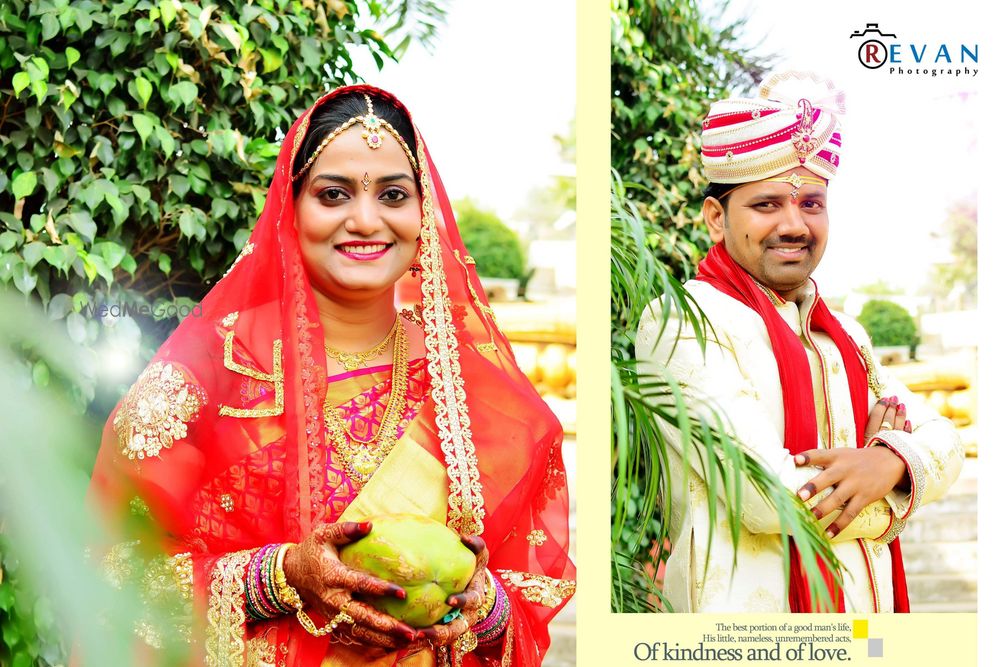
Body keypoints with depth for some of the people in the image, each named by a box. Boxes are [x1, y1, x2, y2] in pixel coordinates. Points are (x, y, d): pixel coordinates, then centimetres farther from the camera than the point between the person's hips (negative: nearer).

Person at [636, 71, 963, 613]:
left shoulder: (843, 335, 11)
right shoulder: (679, 322, -14)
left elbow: (943, 445, 5)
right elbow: (767, 496, -22)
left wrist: (888, 463, -17)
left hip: (867, 610, 7)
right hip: (747, 611, -7)